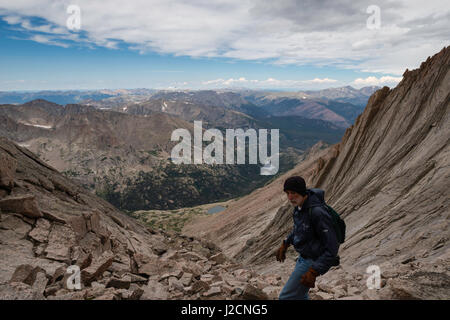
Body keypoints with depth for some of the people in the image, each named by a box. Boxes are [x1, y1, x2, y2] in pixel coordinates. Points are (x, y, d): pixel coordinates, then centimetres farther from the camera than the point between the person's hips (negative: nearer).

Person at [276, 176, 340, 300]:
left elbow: (332, 247, -27)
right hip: (303, 257, 9)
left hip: (313, 261, -9)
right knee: (299, 295, 24)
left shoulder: (317, 212, -30)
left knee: (286, 297, -5)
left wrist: (314, 272, -28)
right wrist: (285, 245, 22)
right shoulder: (299, 206, -2)